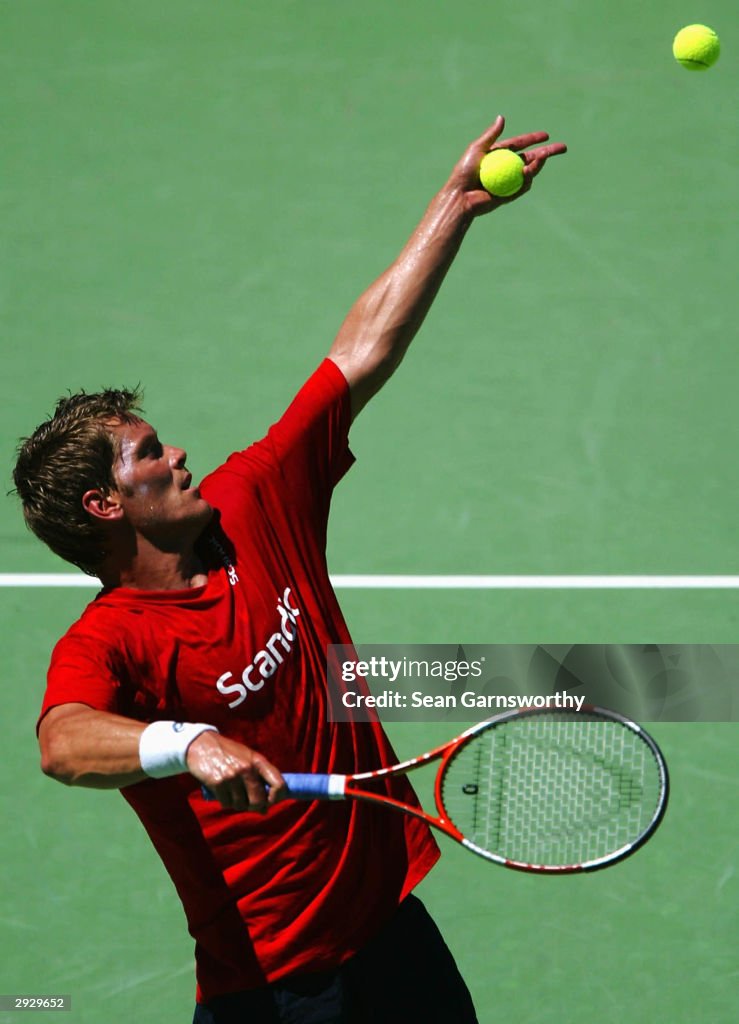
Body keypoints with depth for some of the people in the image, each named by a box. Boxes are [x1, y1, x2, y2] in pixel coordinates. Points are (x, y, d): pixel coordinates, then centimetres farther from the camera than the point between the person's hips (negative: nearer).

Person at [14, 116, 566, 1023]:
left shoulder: (247, 507, 2)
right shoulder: (103, 643, -17)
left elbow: (361, 353, 5)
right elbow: (63, 743, -39)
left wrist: (456, 204, 6)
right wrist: (189, 745, -55)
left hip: (391, 922, 7)